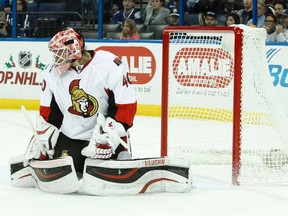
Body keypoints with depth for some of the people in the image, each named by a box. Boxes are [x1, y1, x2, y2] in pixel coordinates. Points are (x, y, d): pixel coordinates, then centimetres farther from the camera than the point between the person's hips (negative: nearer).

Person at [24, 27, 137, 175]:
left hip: (104, 134, -3)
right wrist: (42, 140, 5)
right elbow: (47, 114, 9)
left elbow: (125, 105, -16)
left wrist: (110, 134, -21)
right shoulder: (53, 72, -2)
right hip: (69, 136, 3)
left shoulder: (110, 65, -18)